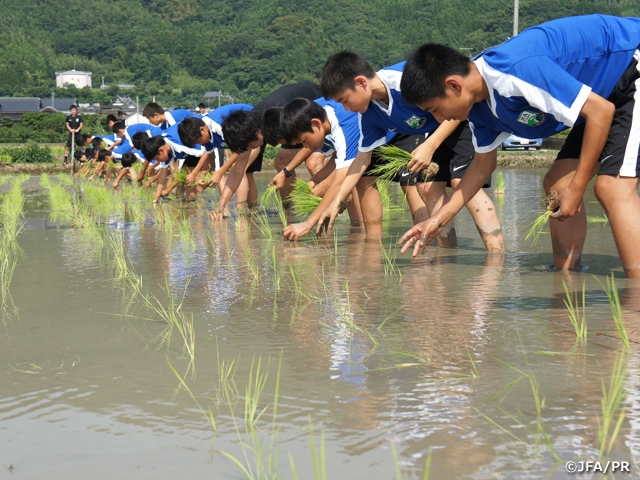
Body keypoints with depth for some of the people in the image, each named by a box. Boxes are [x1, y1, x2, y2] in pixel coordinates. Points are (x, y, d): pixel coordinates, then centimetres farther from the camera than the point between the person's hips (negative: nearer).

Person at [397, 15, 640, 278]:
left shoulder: (517, 69, -33)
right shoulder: (478, 105, -3)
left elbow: (601, 110, -29)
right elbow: (484, 162, 14)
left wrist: (576, 189, -23)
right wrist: (438, 219, 8)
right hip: (604, 91, 10)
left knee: (613, 186, -22)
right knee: (557, 183, 8)